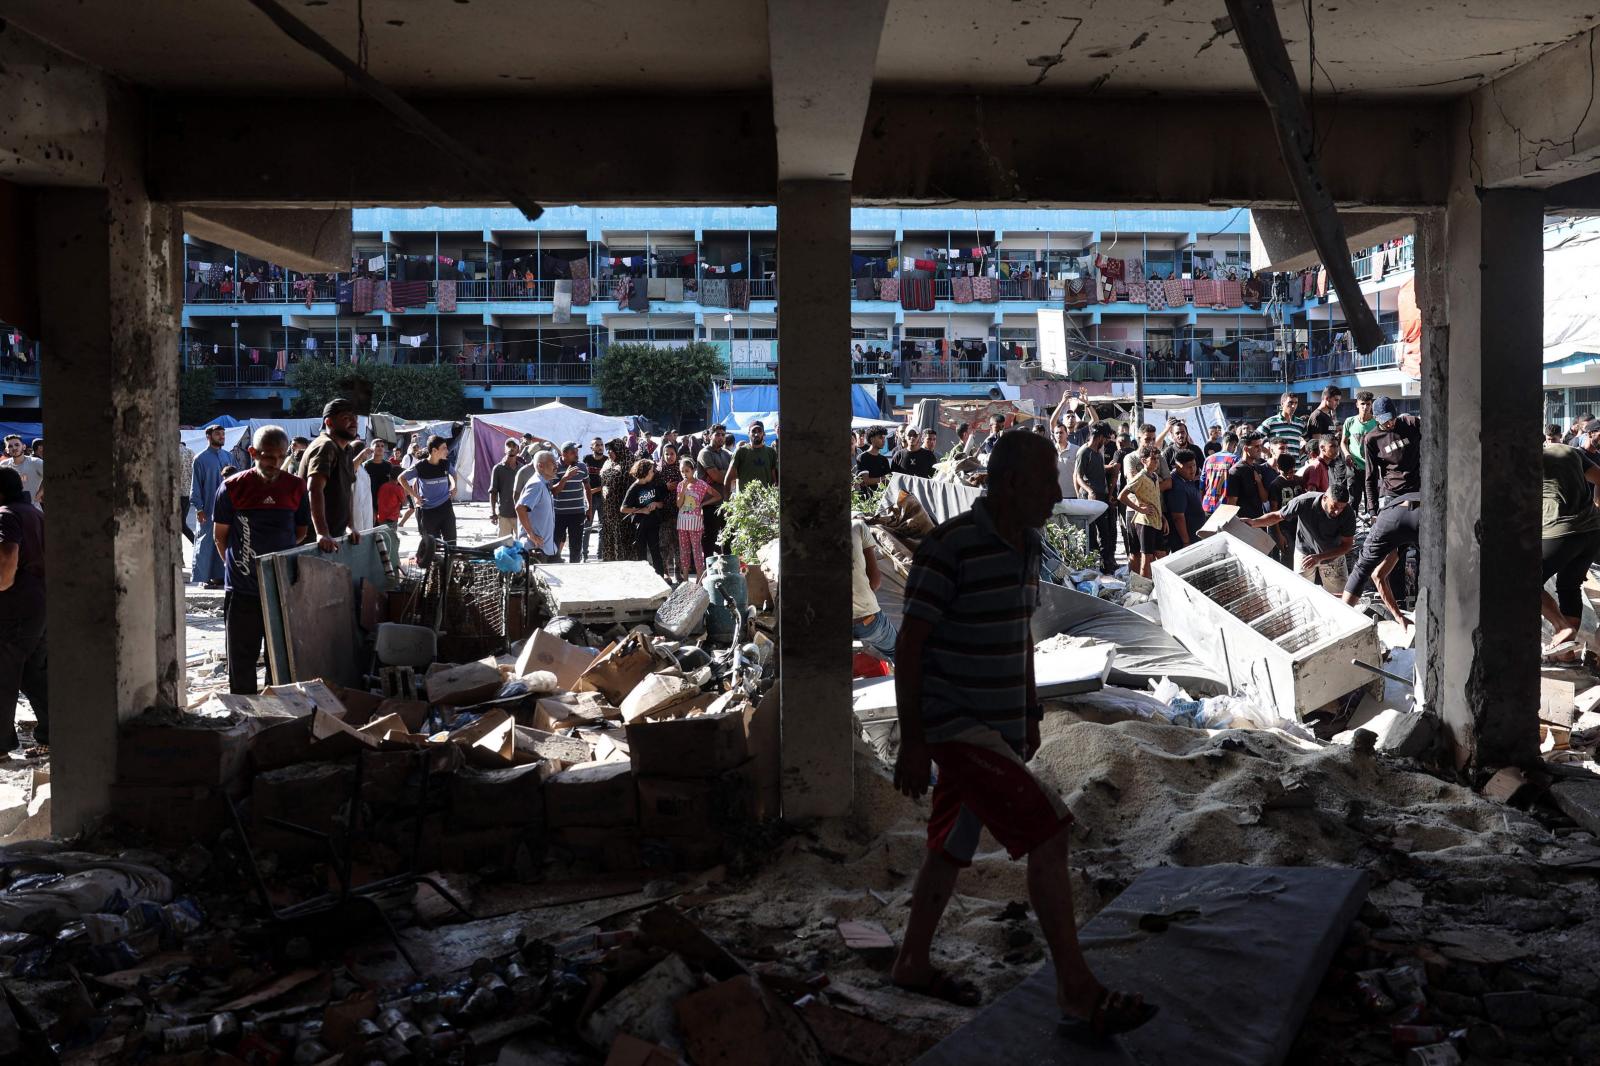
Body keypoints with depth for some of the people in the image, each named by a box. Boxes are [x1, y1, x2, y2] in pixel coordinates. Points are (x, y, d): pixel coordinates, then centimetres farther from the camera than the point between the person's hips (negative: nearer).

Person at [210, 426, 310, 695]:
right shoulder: (232, 488, -6)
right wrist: (237, 565, 7)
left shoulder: (296, 487, 0)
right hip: (242, 589, -2)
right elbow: (219, 535, 4)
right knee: (242, 658, 6)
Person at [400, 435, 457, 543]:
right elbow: (401, 478, 0)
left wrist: (454, 487, 7)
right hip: (427, 510, -3)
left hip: (445, 507, 3)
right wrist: (415, 495, -4)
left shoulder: (446, 463, -1)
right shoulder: (420, 467, -12)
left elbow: (453, 473, 23)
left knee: (451, 541, 0)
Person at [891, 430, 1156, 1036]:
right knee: (1049, 832, -13)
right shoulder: (949, 548, -20)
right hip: (954, 727, -8)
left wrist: (1031, 712, 20)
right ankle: (1077, 990, -3)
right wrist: (912, 743, -17)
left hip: (999, 727, 9)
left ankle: (913, 964, 34)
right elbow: (908, 646, -17)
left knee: (952, 848, 18)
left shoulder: (1026, 544, 7)